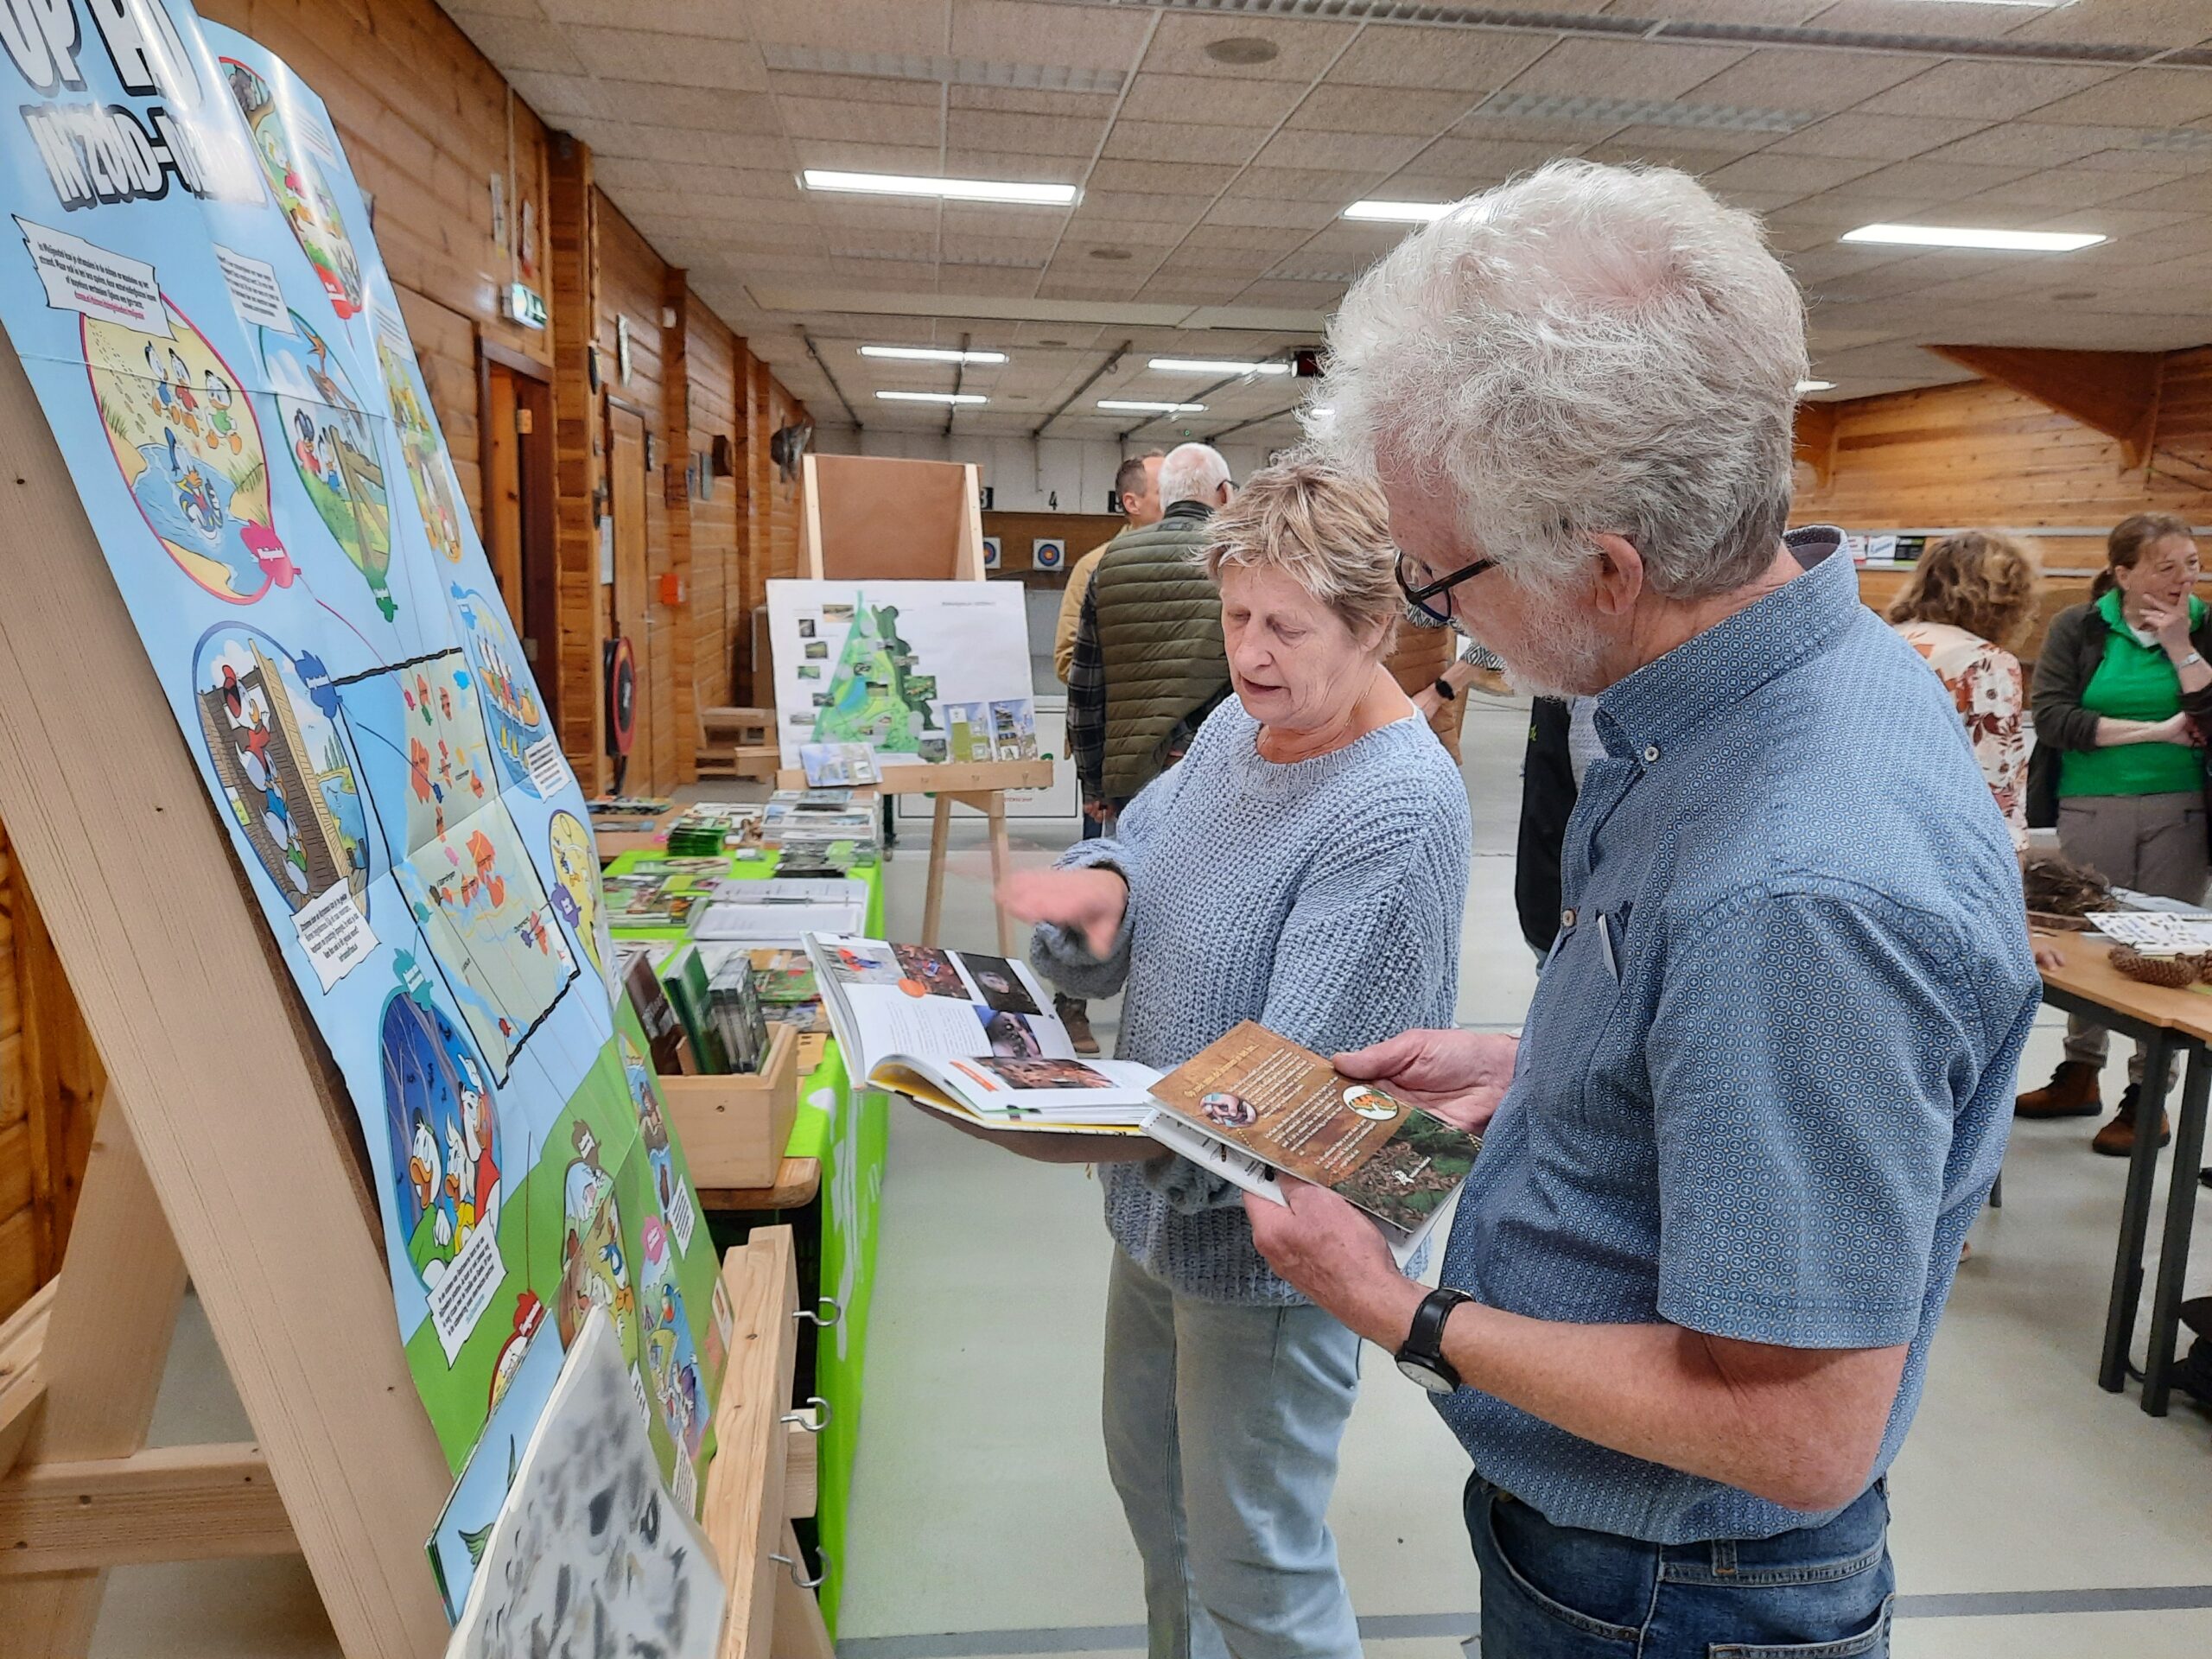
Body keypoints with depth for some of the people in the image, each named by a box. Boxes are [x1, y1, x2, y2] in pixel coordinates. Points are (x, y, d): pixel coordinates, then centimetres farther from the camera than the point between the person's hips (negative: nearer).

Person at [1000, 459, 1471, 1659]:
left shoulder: (1398, 813, -26)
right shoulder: (1237, 724, 0)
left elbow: (1299, 1080, -29)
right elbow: (1140, 846, 2)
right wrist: (1096, 888, -21)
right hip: (1160, 1205, 9)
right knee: (1149, 1473, 29)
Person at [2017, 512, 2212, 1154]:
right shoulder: (2077, 628, -1)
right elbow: (2051, 718, -13)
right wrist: (2155, 730, -14)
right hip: (2090, 809, 0)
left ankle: (2149, 1095, 15)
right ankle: (2080, 1074, 26)